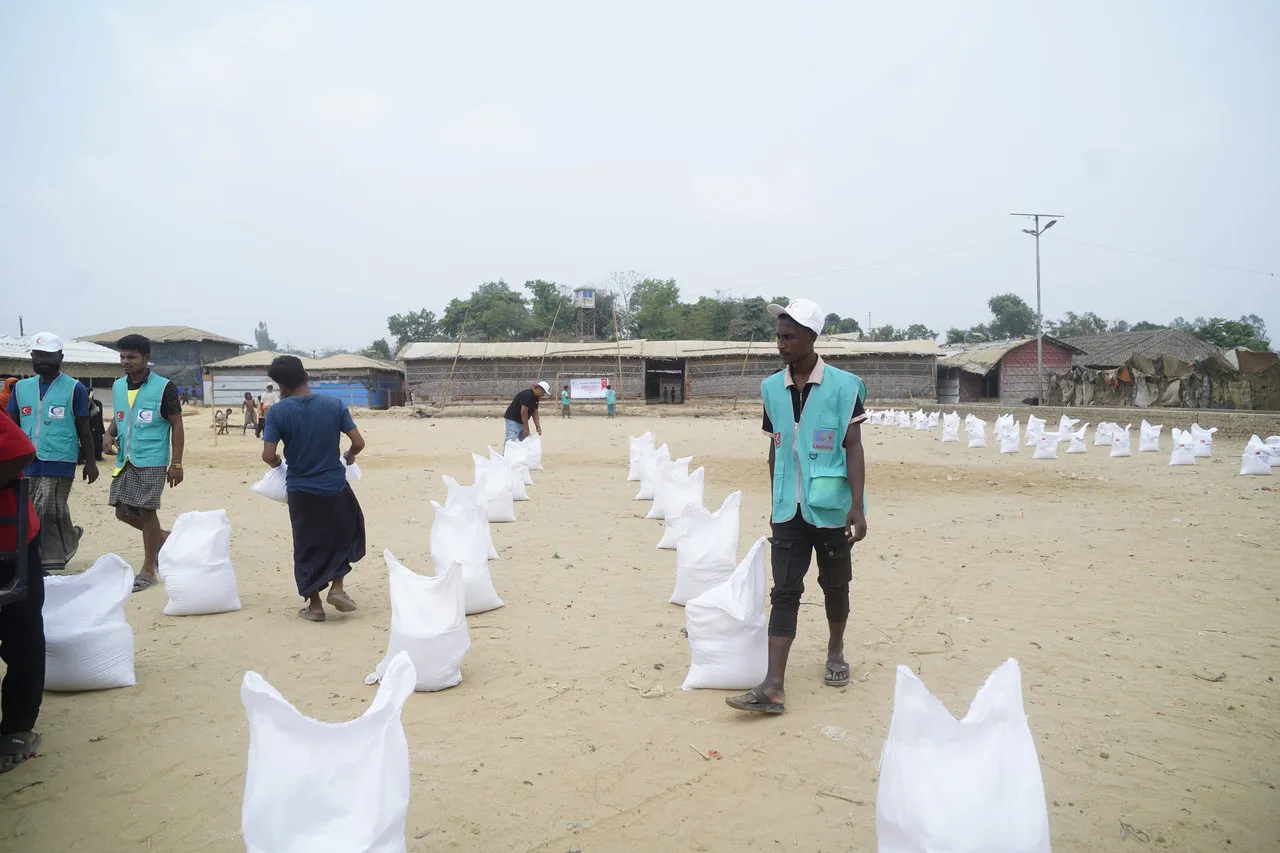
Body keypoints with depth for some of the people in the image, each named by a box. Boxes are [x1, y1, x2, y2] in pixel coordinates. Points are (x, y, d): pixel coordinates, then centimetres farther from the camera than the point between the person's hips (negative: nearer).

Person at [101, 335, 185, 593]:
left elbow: (177, 426, -7)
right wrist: (110, 434, -1)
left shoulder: (164, 388, -9)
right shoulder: (118, 386, 10)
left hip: (151, 461, -7)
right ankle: (163, 537, 32)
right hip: (125, 460, 7)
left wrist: (176, 464, -12)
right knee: (123, 511, 8)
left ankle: (148, 570, 10)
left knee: (146, 511, -3)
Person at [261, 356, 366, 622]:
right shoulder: (334, 404, -6)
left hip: (301, 491, -1)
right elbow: (358, 443, -7)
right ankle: (337, 588, 12)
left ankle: (315, 606, 19)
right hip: (335, 487, 1)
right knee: (346, 533, 23)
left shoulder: (278, 412, -11)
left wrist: (277, 463, 8)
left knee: (307, 547, 13)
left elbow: (268, 455, -15)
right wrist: (349, 456, 14)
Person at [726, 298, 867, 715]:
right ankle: (773, 687, -6)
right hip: (788, 509, 3)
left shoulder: (843, 386, -8)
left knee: (835, 585, 14)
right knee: (784, 592, -2)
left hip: (831, 507, -2)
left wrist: (857, 506, -15)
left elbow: (853, 447, -9)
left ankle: (835, 651, 39)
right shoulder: (772, 388, 4)